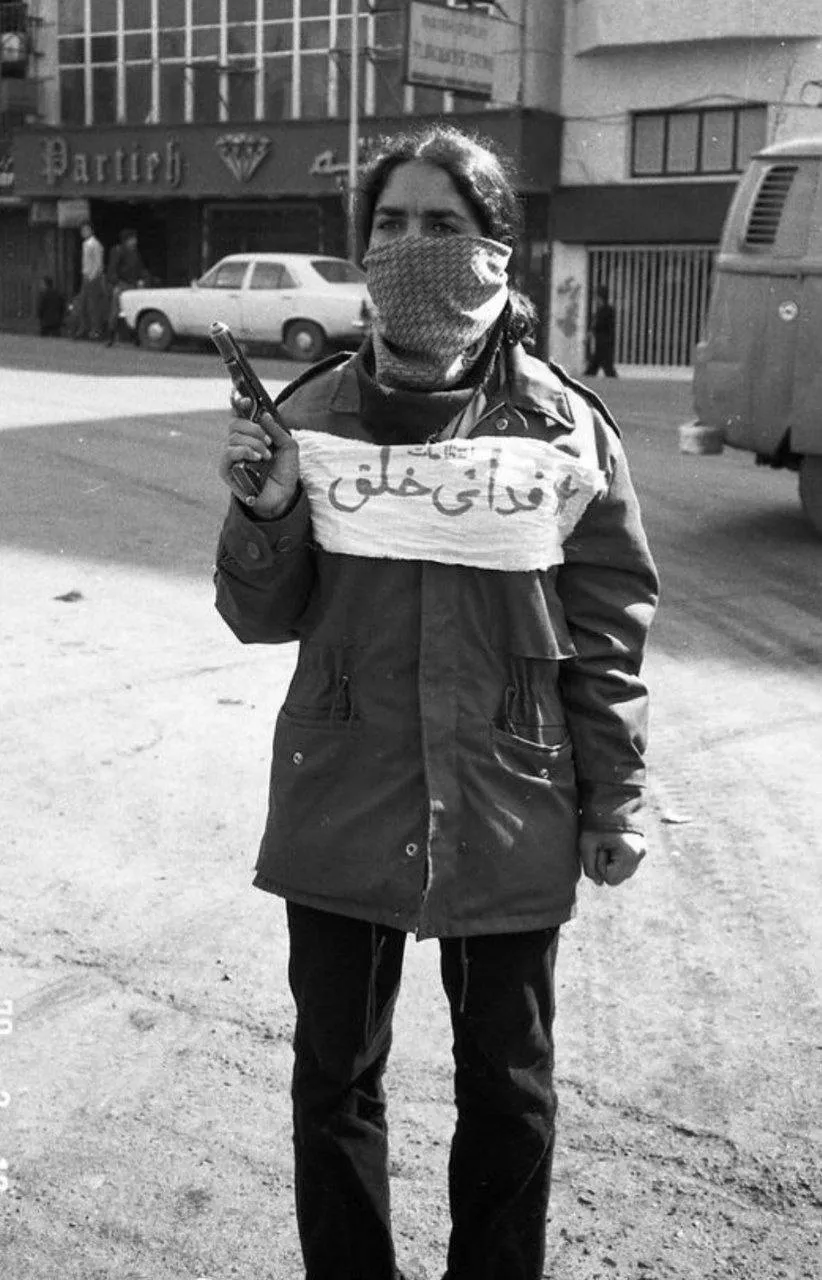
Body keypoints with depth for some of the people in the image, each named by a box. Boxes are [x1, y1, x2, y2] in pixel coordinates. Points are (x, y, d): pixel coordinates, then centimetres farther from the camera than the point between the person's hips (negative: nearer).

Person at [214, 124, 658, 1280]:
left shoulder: (564, 427, -7)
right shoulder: (314, 413, -2)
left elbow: (606, 634, -1)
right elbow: (262, 618, 2)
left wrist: (614, 800, 0)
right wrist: (268, 511, -16)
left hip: (509, 816, -1)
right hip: (341, 809, 2)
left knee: (508, 1090, 15)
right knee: (334, 1079, 15)